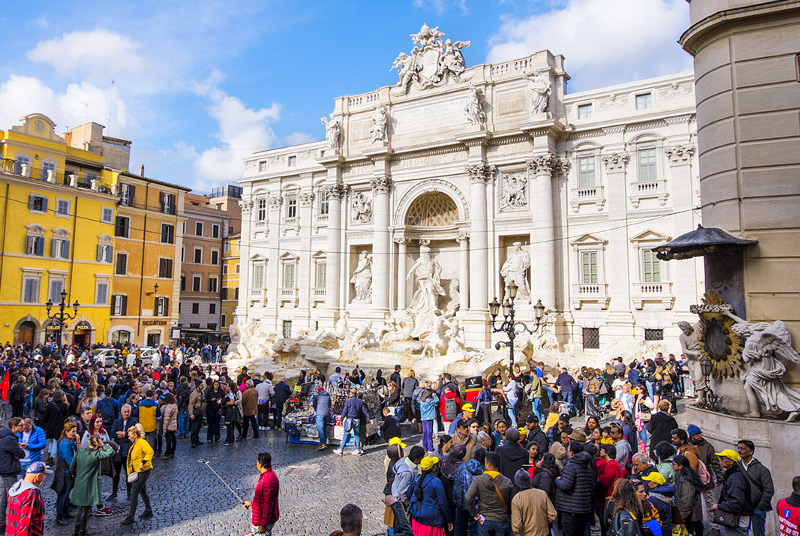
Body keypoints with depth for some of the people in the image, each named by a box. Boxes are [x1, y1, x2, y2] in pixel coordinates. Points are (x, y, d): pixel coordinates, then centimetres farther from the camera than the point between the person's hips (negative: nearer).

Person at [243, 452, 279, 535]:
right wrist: (251, 503, 26)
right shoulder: (267, 475, 5)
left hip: (264, 519, -10)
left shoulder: (268, 480, -28)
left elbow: (268, 503, -26)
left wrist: (263, 524, -23)